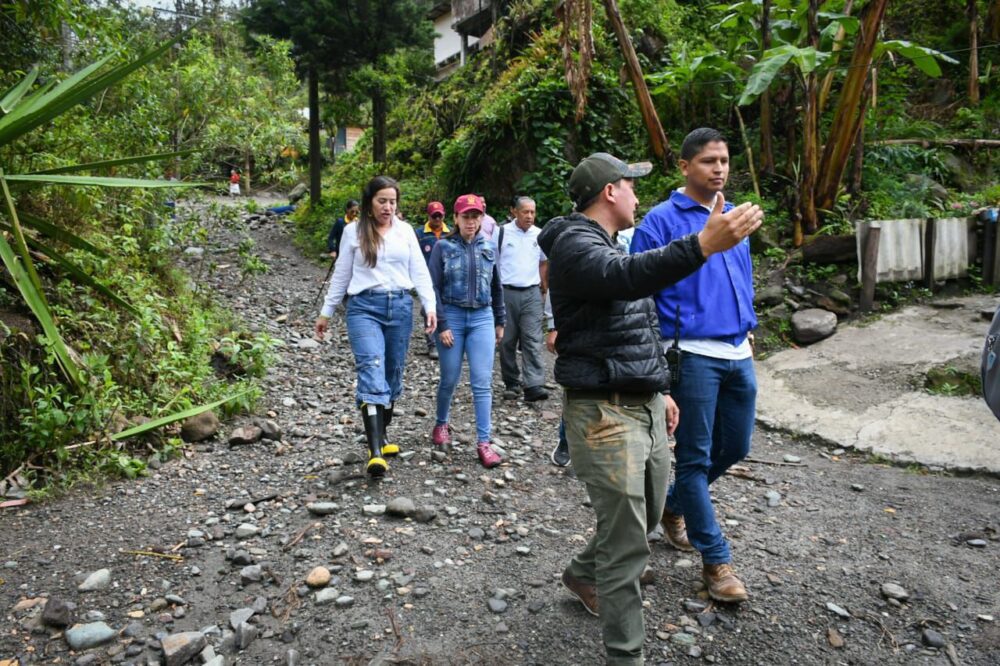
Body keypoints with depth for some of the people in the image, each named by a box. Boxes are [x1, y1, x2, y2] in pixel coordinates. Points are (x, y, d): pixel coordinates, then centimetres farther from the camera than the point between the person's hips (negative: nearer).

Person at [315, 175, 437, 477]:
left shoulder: (405, 230, 10)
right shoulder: (353, 231, 5)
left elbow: (419, 271, 8)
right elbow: (341, 274, 11)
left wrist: (430, 306, -3)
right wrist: (326, 312, 12)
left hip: (400, 306, 3)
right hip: (364, 307, -3)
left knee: (392, 374, 9)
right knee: (372, 369, -18)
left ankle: (382, 436, 25)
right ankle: (375, 451, -23)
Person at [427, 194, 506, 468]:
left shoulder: (489, 248, 8)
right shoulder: (443, 246, -2)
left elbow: (496, 287, 16)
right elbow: (434, 287, -4)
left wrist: (500, 321, 17)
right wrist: (441, 325, -10)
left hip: (482, 318, 2)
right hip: (452, 317, -2)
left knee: (483, 382, -3)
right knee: (449, 379, 8)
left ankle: (484, 442, 1)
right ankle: (441, 424, 33)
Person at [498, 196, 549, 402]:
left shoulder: (539, 235, 9)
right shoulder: (502, 232, 0)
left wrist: (544, 286, 13)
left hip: (532, 293, 1)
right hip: (506, 292, -1)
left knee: (532, 340, -7)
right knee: (507, 341, 5)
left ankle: (534, 385, -12)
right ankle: (511, 383, 17)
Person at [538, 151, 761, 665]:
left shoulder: (608, 245, 20)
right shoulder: (575, 243, -12)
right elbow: (625, 276, -36)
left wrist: (659, 390, 24)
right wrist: (702, 245, -46)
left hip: (645, 406, 10)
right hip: (604, 412, -10)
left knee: (643, 517, 21)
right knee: (627, 544, -4)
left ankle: (583, 574, 45)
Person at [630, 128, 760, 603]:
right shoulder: (662, 220, -8)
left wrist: (747, 327, 19)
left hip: (738, 354, 8)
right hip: (693, 355, -7)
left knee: (734, 447, 17)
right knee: (696, 457, 3)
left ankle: (675, 506, 40)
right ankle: (716, 560, 15)